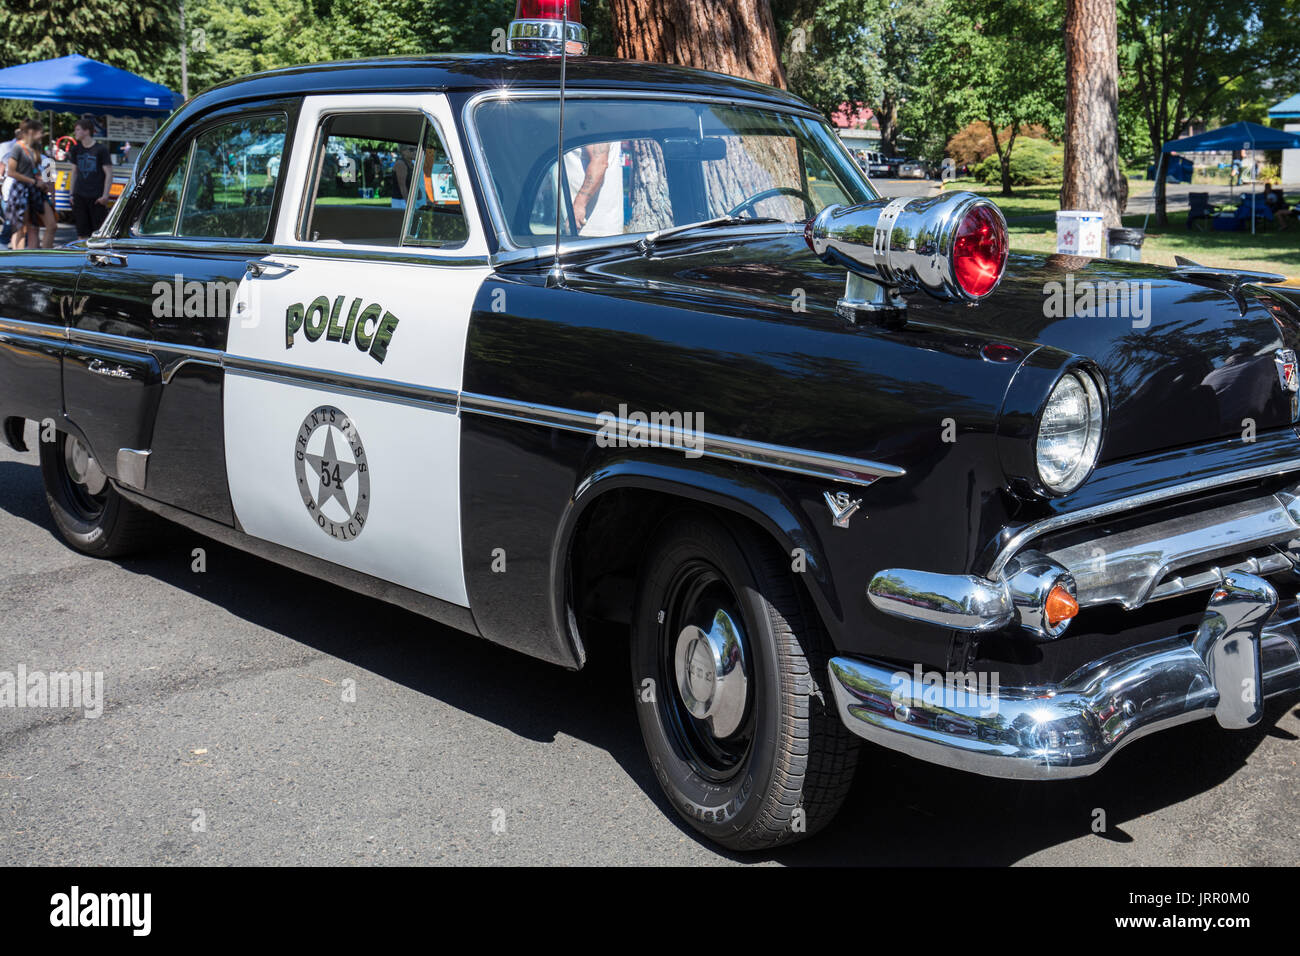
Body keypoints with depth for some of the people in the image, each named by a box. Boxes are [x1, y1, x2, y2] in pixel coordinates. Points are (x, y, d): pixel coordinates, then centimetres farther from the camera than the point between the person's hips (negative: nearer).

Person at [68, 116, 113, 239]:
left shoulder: (101, 149, -4)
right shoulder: (76, 149, 11)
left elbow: (109, 174, -5)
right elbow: (74, 172, 18)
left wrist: (105, 195, -12)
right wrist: (71, 193, 12)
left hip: (97, 197, -5)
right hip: (79, 197, 5)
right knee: (82, 234, 4)